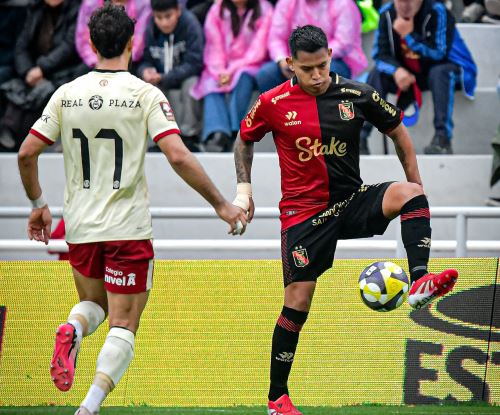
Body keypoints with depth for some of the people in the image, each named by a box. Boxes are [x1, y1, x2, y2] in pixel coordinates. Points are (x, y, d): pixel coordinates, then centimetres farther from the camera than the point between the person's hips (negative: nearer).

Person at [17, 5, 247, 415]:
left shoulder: (67, 94, 2)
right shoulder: (145, 94, -9)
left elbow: (26, 153, 3)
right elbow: (179, 156, -17)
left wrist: (38, 204, 18)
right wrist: (221, 204, -9)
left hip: (80, 226, 4)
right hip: (128, 227, -4)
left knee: (94, 303, 26)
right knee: (123, 326, 2)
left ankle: (70, 332, -9)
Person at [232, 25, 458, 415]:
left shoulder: (358, 95, -4)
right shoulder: (272, 104, -6)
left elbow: (398, 130, 10)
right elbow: (245, 140, 13)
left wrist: (416, 184, 7)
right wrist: (244, 188, 4)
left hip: (351, 202, 2)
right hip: (303, 212, -2)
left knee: (408, 193, -28)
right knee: (298, 302, -5)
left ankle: (420, 282, -41)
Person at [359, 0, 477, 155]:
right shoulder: (387, 13, -8)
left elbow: (439, 54, -26)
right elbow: (380, 53, -7)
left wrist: (409, 34, -31)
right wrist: (396, 70, -28)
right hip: (407, 73, 5)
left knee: (439, 72, -36)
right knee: (377, 74, -16)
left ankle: (442, 138, -42)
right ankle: (359, 138, -20)